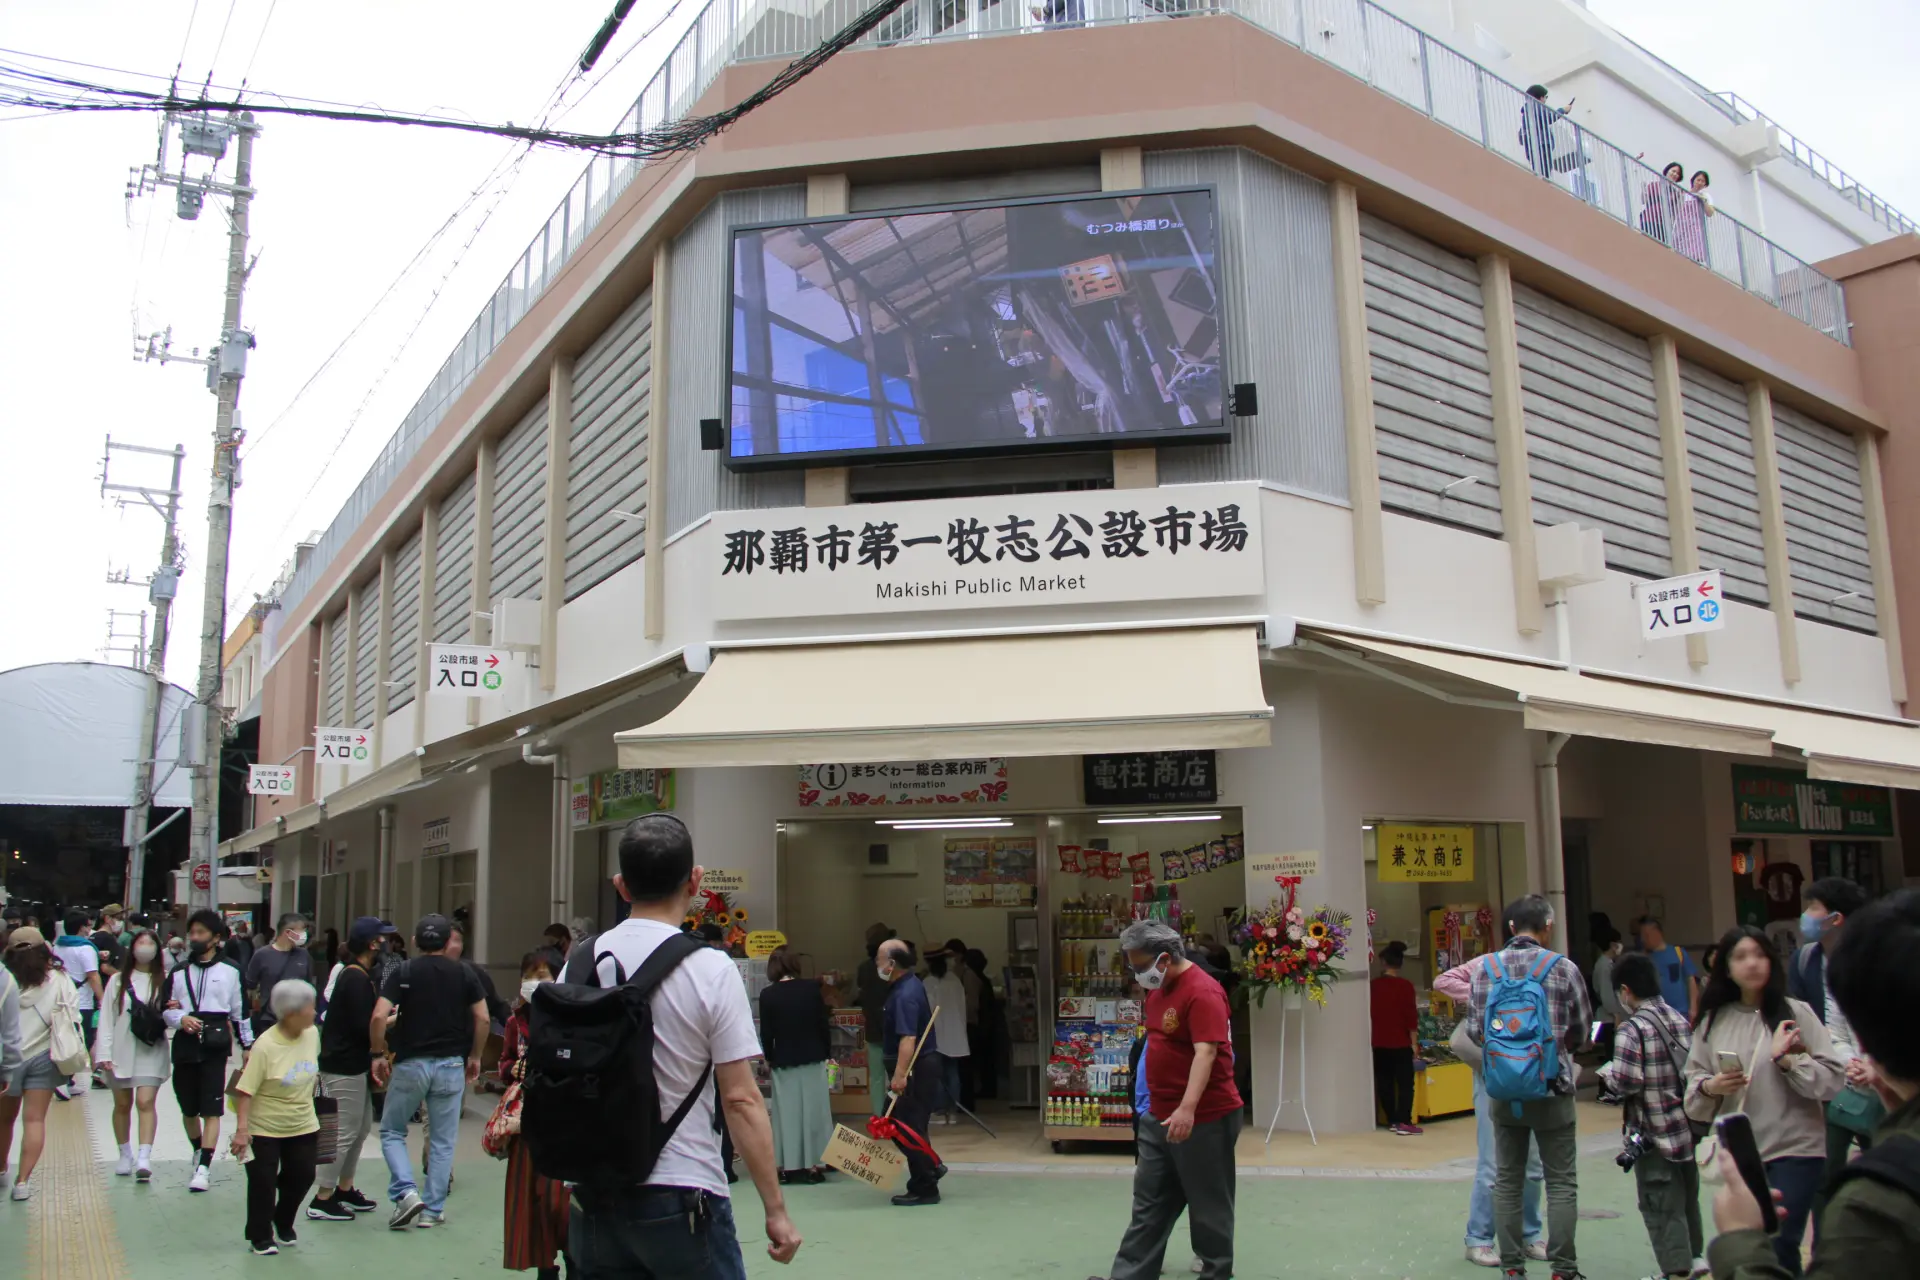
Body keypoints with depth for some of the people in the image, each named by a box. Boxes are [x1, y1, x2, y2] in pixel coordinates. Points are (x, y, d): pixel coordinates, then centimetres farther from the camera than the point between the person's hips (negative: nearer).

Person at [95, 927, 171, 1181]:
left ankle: (144, 1157, -16)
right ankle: (125, 1154, 26)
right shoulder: (117, 981, 6)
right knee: (122, 1104, 11)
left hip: (152, 1051, -2)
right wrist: (104, 1052, -5)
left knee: (145, 1102, -12)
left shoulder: (164, 982, 3)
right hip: (121, 1051, 2)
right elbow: (106, 1017, 2)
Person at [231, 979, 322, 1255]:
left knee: (301, 1177, 9)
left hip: (303, 1126, 5)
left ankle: (283, 1224, 35)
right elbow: (245, 1090, -24)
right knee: (263, 1182, 3)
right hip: (265, 1128, -5)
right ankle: (261, 1236, 23)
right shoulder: (265, 1046, -25)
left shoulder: (312, 1033, -7)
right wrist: (241, 1129, -27)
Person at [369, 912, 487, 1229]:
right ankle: (433, 1210, 13)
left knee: (391, 1132, 15)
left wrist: (378, 1054, 0)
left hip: (410, 1063, -1)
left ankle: (406, 1192, -3)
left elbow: (379, 1017, -12)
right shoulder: (464, 974, 3)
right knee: (442, 1141, 10)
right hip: (451, 1064, 2)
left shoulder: (403, 973, -2)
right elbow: (482, 1018, -2)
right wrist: (475, 1056, 10)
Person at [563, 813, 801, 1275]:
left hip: (593, 1198, 5)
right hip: (680, 1199, -4)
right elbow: (740, 1099, -13)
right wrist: (776, 1210, -7)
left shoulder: (579, 964, 1)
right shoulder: (711, 970, -13)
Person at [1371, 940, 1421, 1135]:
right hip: (1400, 1043, -4)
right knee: (1405, 1083, 0)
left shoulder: (1373, 985, 2)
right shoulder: (1405, 986, -9)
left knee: (1384, 1083, 10)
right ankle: (1404, 1123, -6)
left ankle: (1392, 1121, 15)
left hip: (1378, 1043, 4)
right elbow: (1411, 1016, -10)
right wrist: (1414, 1042, -3)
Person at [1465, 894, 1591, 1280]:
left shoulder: (1486, 969, -1)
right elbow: (1580, 1033, 1)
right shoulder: (1562, 968, -7)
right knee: (1561, 1182, 7)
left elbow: (1475, 1031, -1)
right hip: (1552, 1089, -2)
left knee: (1507, 1180, 11)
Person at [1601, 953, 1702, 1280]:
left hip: (1655, 1134, -8)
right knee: (1687, 1196, 22)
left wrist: (1608, 1071, -3)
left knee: (1662, 1207, 3)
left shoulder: (1632, 1029, -18)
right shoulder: (1678, 1019, 4)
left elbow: (1627, 1083, -22)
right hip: (1688, 1127, 8)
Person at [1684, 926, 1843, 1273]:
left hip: (1795, 1149, -4)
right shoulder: (1713, 1021, 6)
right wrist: (1710, 1088, -13)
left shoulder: (1795, 1012, -2)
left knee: (1778, 1246, -13)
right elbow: (1693, 1083, 8)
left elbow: (1835, 1078, -7)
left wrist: (1788, 1061, -19)